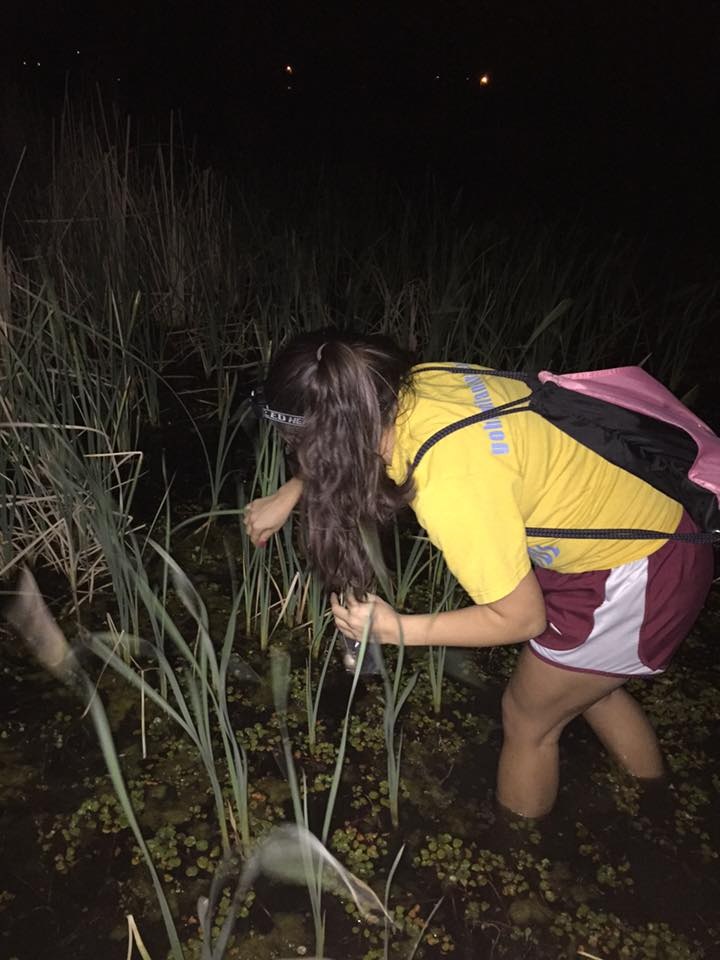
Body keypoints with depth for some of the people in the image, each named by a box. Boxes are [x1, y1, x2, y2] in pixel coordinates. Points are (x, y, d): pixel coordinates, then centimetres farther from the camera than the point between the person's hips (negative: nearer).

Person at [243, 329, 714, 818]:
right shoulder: (418, 383, -13)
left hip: (639, 572, -8)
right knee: (583, 681, 29)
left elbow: (521, 616, -22)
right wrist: (286, 496, 12)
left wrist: (397, 629, -16)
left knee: (528, 721, 13)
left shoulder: (450, 489, -36)